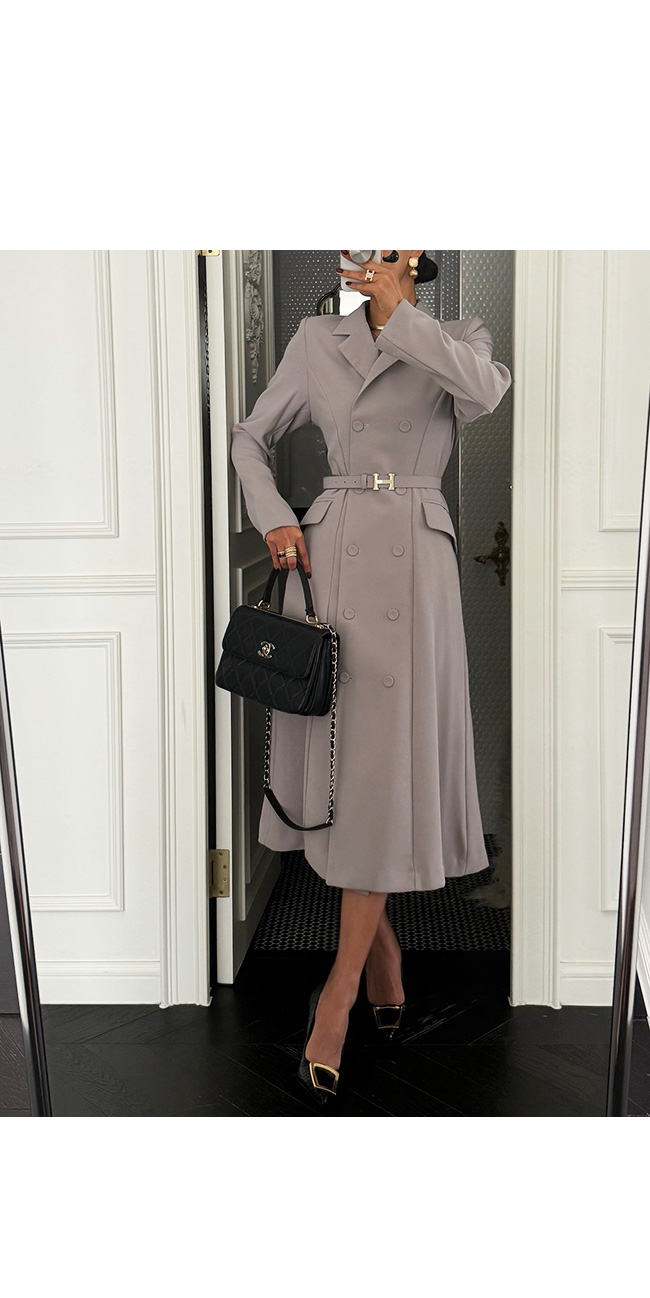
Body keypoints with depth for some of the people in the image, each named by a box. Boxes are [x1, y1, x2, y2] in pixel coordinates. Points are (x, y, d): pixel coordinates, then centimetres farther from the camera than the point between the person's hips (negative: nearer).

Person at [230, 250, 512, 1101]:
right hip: (328, 561, 2)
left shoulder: (456, 339, 6)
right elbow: (252, 437, 18)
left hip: (412, 565, -2)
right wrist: (274, 519, 0)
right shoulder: (317, 341, 10)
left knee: (386, 772, -8)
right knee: (331, 760, 5)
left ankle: (339, 995, -2)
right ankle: (383, 965, 22)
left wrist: (398, 307, -10)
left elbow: (486, 391, -17)